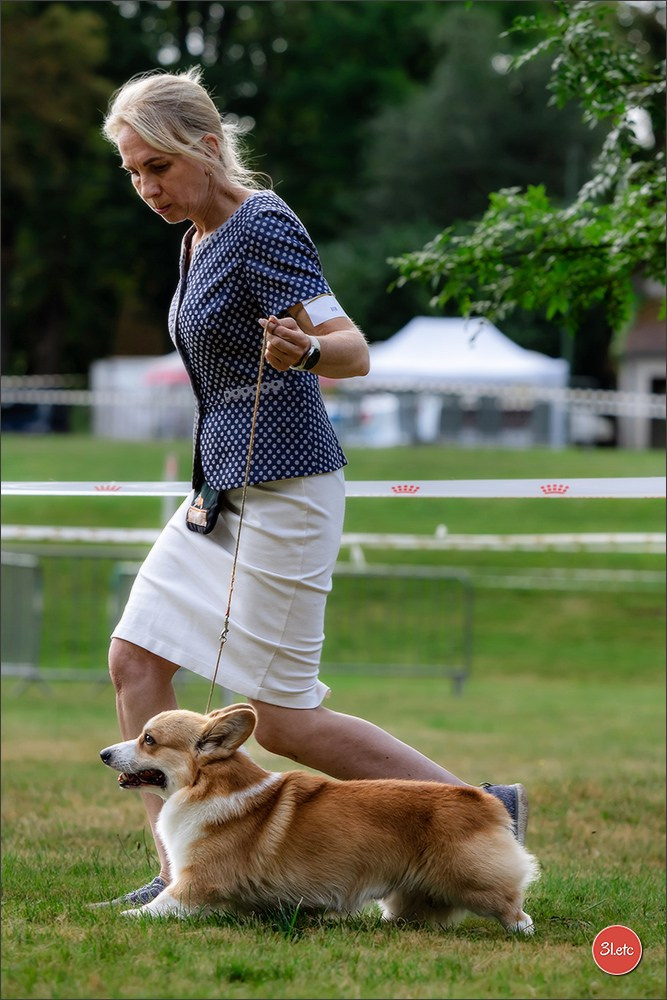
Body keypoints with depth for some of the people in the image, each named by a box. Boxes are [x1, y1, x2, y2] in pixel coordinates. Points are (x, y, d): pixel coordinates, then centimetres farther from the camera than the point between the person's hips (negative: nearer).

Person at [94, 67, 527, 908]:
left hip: (283, 492, -10)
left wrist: (306, 348, -45)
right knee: (134, 659, 1)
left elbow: (355, 350, -24)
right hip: (221, 489, 10)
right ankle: (180, 877, 3)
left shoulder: (264, 229, -16)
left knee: (282, 721, -6)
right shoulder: (201, 234, 11)